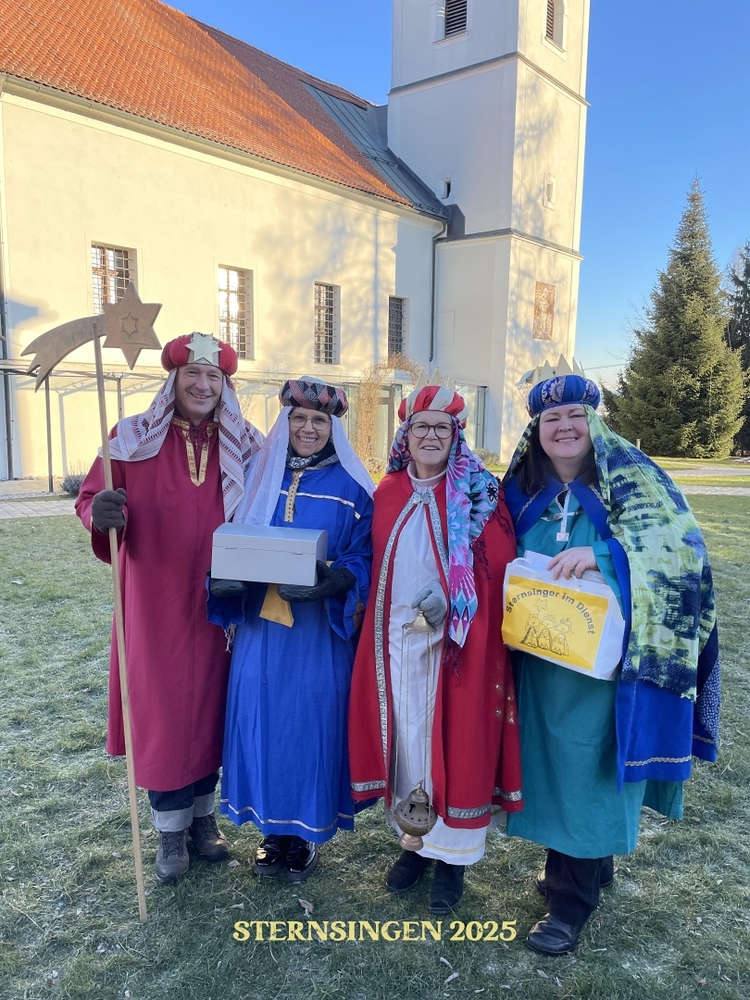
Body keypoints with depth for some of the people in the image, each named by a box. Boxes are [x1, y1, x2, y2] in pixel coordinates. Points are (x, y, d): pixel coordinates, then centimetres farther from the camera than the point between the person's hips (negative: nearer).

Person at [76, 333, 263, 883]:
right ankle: (171, 830, 26)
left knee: (211, 706, 12)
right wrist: (101, 513, -25)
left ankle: (203, 814, 34)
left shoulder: (244, 444, 2)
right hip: (156, 604, -1)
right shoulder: (133, 439, -3)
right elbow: (90, 498, -1)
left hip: (219, 605, 2)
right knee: (161, 710, 5)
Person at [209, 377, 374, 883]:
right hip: (262, 621, 3)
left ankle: (307, 833, 26)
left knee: (312, 720, 4)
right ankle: (273, 831, 29)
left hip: (321, 627, -3)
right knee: (261, 717, 8)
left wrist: (338, 580, -24)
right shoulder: (260, 475, 8)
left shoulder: (351, 486, -2)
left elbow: (365, 557, -4)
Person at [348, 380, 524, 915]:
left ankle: (453, 855, 23)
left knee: (454, 740, 5)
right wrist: (374, 624, 7)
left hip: (457, 639, -4)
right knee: (404, 736, 13)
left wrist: (451, 597, -21)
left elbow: (498, 566, -8)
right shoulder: (388, 492, 9)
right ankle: (414, 840, 32)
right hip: (396, 638, 4)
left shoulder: (479, 492, -4)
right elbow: (378, 566, 13)